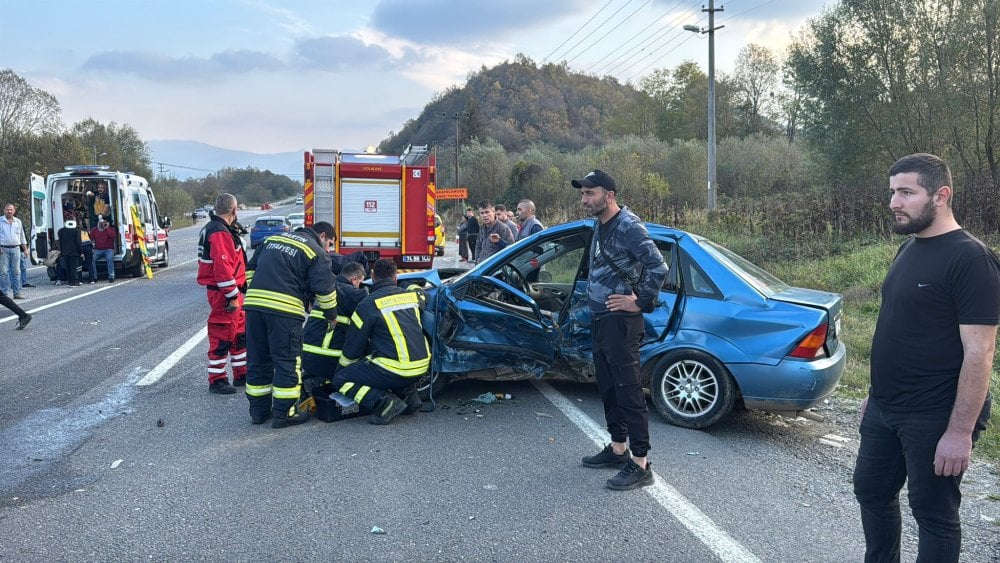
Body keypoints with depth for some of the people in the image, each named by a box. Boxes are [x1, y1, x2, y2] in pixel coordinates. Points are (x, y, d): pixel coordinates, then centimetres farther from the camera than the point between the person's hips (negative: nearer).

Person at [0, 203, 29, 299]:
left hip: (16, 249, 3)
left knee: (16, 271, 5)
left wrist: (25, 249, 14)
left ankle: (17, 292, 9)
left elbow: (22, 237, 18)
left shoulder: (18, 222, 13)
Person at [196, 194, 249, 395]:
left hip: (232, 290, 11)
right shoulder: (220, 233, -19)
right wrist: (232, 296, -22)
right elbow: (222, 268, -26)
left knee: (240, 332, 17)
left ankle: (241, 374, 28)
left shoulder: (213, 228, 15)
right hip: (224, 293, -11)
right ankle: (216, 380, 8)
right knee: (222, 336, -2)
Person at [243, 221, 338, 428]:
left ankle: (258, 410, 24)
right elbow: (325, 288, -1)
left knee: (257, 360, 14)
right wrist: (332, 316, 11)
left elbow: (251, 269, 24)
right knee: (287, 362, 4)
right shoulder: (316, 252, 4)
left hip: (254, 303, 7)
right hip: (284, 310, -6)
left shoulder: (272, 239, 24)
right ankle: (284, 413, 7)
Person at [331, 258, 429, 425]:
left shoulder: (368, 305, -6)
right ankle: (409, 394, 16)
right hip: (422, 367, 7)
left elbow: (352, 348, 3)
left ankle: (385, 402, -12)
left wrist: (341, 368, 19)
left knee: (340, 380, 7)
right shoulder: (412, 296, 8)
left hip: (396, 371, -6)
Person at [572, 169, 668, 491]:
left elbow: (658, 267, -24)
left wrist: (641, 303, -17)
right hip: (600, 319, 10)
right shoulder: (601, 227, 13)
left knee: (628, 391, -6)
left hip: (620, 322, -10)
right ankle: (618, 449, 30)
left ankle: (640, 465, 1)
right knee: (607, 387, 17)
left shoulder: (628, 226, -16)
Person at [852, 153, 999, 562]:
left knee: (933, 513, 7)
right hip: (884, 410, 8)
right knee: (871, 491, 19)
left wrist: (961, 432, -23)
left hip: (935, 419, -8)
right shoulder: (908, 250, 9)